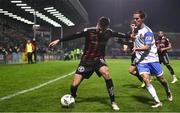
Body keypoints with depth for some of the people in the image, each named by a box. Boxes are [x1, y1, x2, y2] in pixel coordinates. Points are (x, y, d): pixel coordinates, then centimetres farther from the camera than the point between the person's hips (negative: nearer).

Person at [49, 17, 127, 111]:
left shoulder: (108, 32, -7)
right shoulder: (88, 31, -16)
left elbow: (118, 34, 12)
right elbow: (74, 36, -12)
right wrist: (59, 40, -12)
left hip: (99, 59, 1)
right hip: (86, 60, -1)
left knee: (106, 73, -33)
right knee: (74, 85, -8)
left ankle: (113, 102, -20)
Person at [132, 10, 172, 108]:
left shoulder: (147, 31, -14)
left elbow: (147, 47, -21)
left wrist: (136, 49, -34)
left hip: (151, 58, -4)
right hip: (141, 60, 4)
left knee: (161, 78, 8)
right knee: (146, 79, -16)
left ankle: (168, 92, 41)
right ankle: (157, 102, -12)